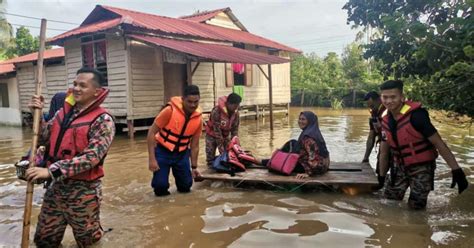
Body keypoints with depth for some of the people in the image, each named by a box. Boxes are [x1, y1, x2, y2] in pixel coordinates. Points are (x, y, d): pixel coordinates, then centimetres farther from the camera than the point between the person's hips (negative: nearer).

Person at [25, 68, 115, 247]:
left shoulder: (103, 120, -15)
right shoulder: (63, 112, 6)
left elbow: (91, 157, -24)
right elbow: (44, 139, 11)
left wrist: (51, 170, -28)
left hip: (83, 190, -5)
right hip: (56, 186, 6)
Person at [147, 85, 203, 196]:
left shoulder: (198, 118, -10)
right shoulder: (170, 110, -23)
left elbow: (195, 145, 1)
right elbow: (151, 132, -17)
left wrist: (194, 167, 4)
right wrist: (152, 159, -21)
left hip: (181, 153, 3)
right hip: (162, 151, -3)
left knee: (186, 186, 1)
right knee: (161, 186, -14)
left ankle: (178, 171, 32)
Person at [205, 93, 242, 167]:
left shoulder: (236, 112, -17)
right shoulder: (217, 111, -33)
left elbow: (235, 129, -10)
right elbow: (217, 130, -30)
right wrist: (221, 149, -29)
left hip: (225, 135, 5)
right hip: (212, 135, -5)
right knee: (210, 156, -2)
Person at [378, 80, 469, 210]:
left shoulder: (415, 115, -22)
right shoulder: (385, 119, -3)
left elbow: (438, 143, -20)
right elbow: (384, 151, 7)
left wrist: (456, 170, -20)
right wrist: (381, 176, 12)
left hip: (421, 166, -5)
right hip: (400, 166, 5)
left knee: (415, 205, -7)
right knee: (389, 198, 10)